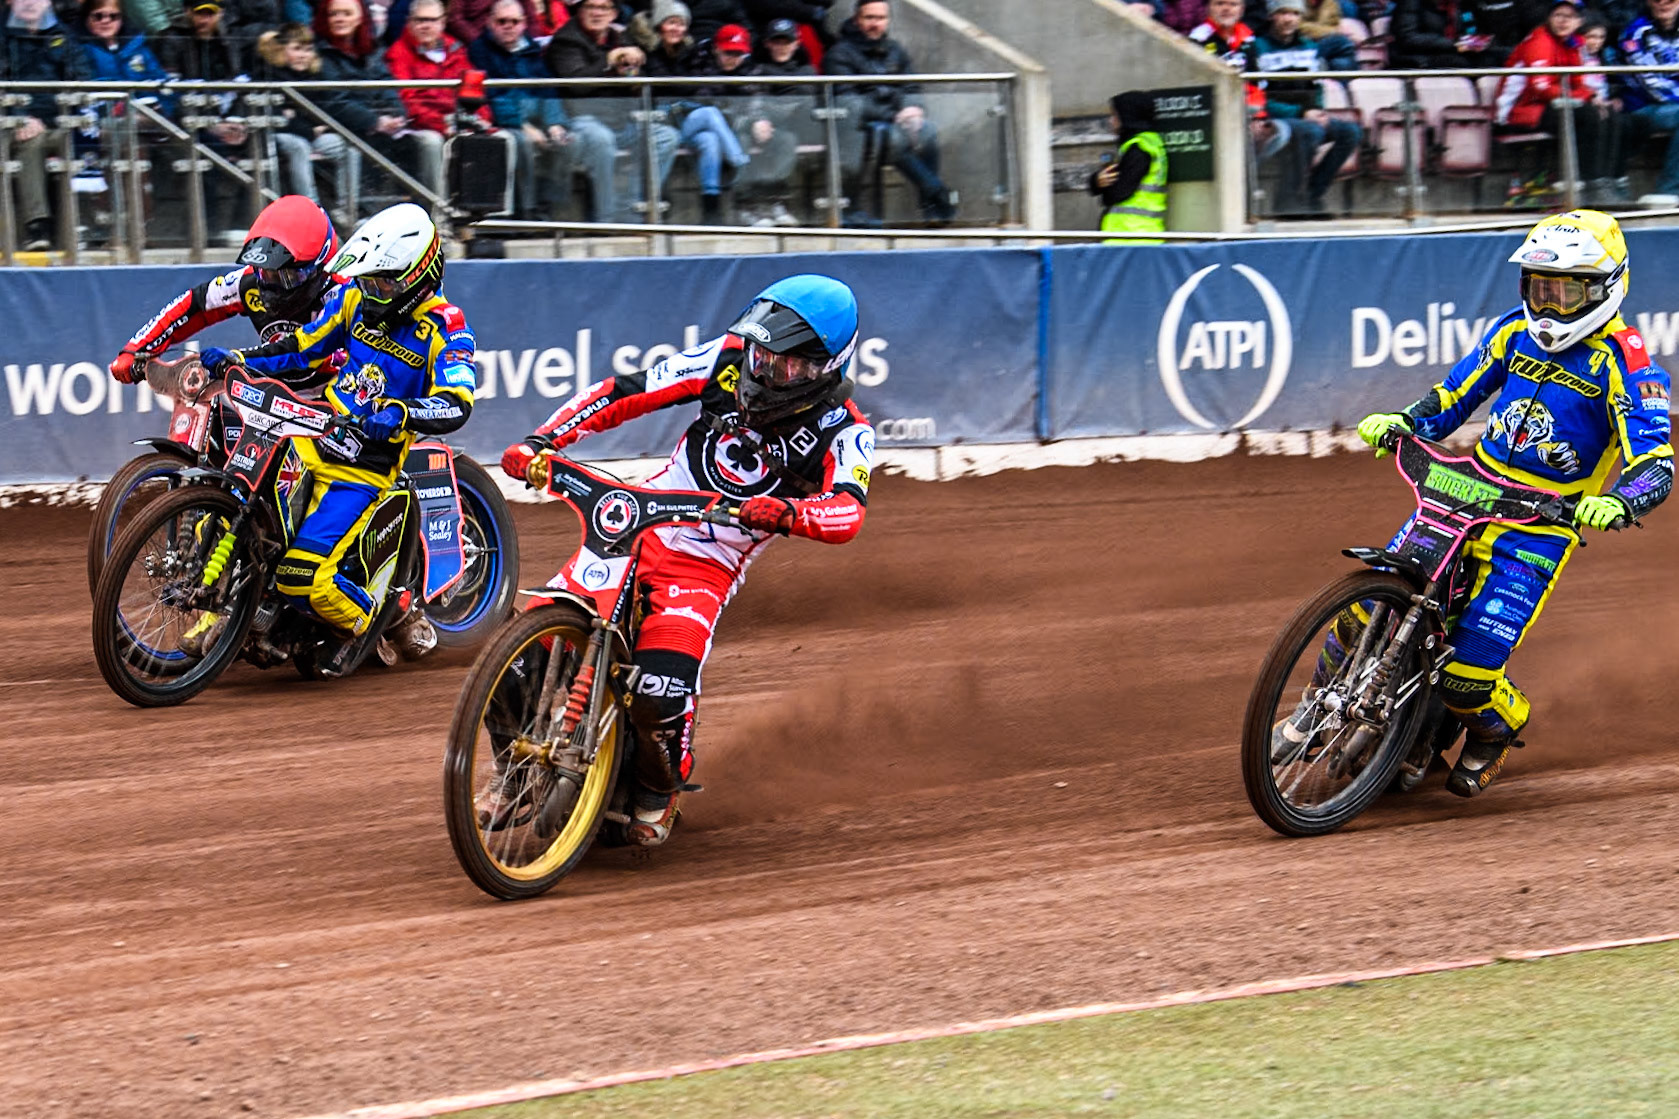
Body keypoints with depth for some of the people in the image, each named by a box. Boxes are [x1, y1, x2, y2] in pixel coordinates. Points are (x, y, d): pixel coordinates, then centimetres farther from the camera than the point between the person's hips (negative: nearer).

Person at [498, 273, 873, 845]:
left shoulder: (843, 432, -11)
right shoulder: (729, 360, -3)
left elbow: (848, 512, -29)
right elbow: (622, 393, -1)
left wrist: (788, 513, -50)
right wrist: (540, 440, -13)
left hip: (707, 568, -3)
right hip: (637, 529, 3)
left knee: (659, 695, -26)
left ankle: (658, 793, 7)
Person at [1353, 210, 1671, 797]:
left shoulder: (1625, 364, -12)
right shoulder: (1515, 332, 7)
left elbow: (1656, 466, -20)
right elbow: (1452, 397, 17)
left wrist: (1616, 503, -40)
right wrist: (1399, 422, -3)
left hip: (1538, 528, -5)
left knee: (1468, 674, -16)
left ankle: (1497, 726, 19)